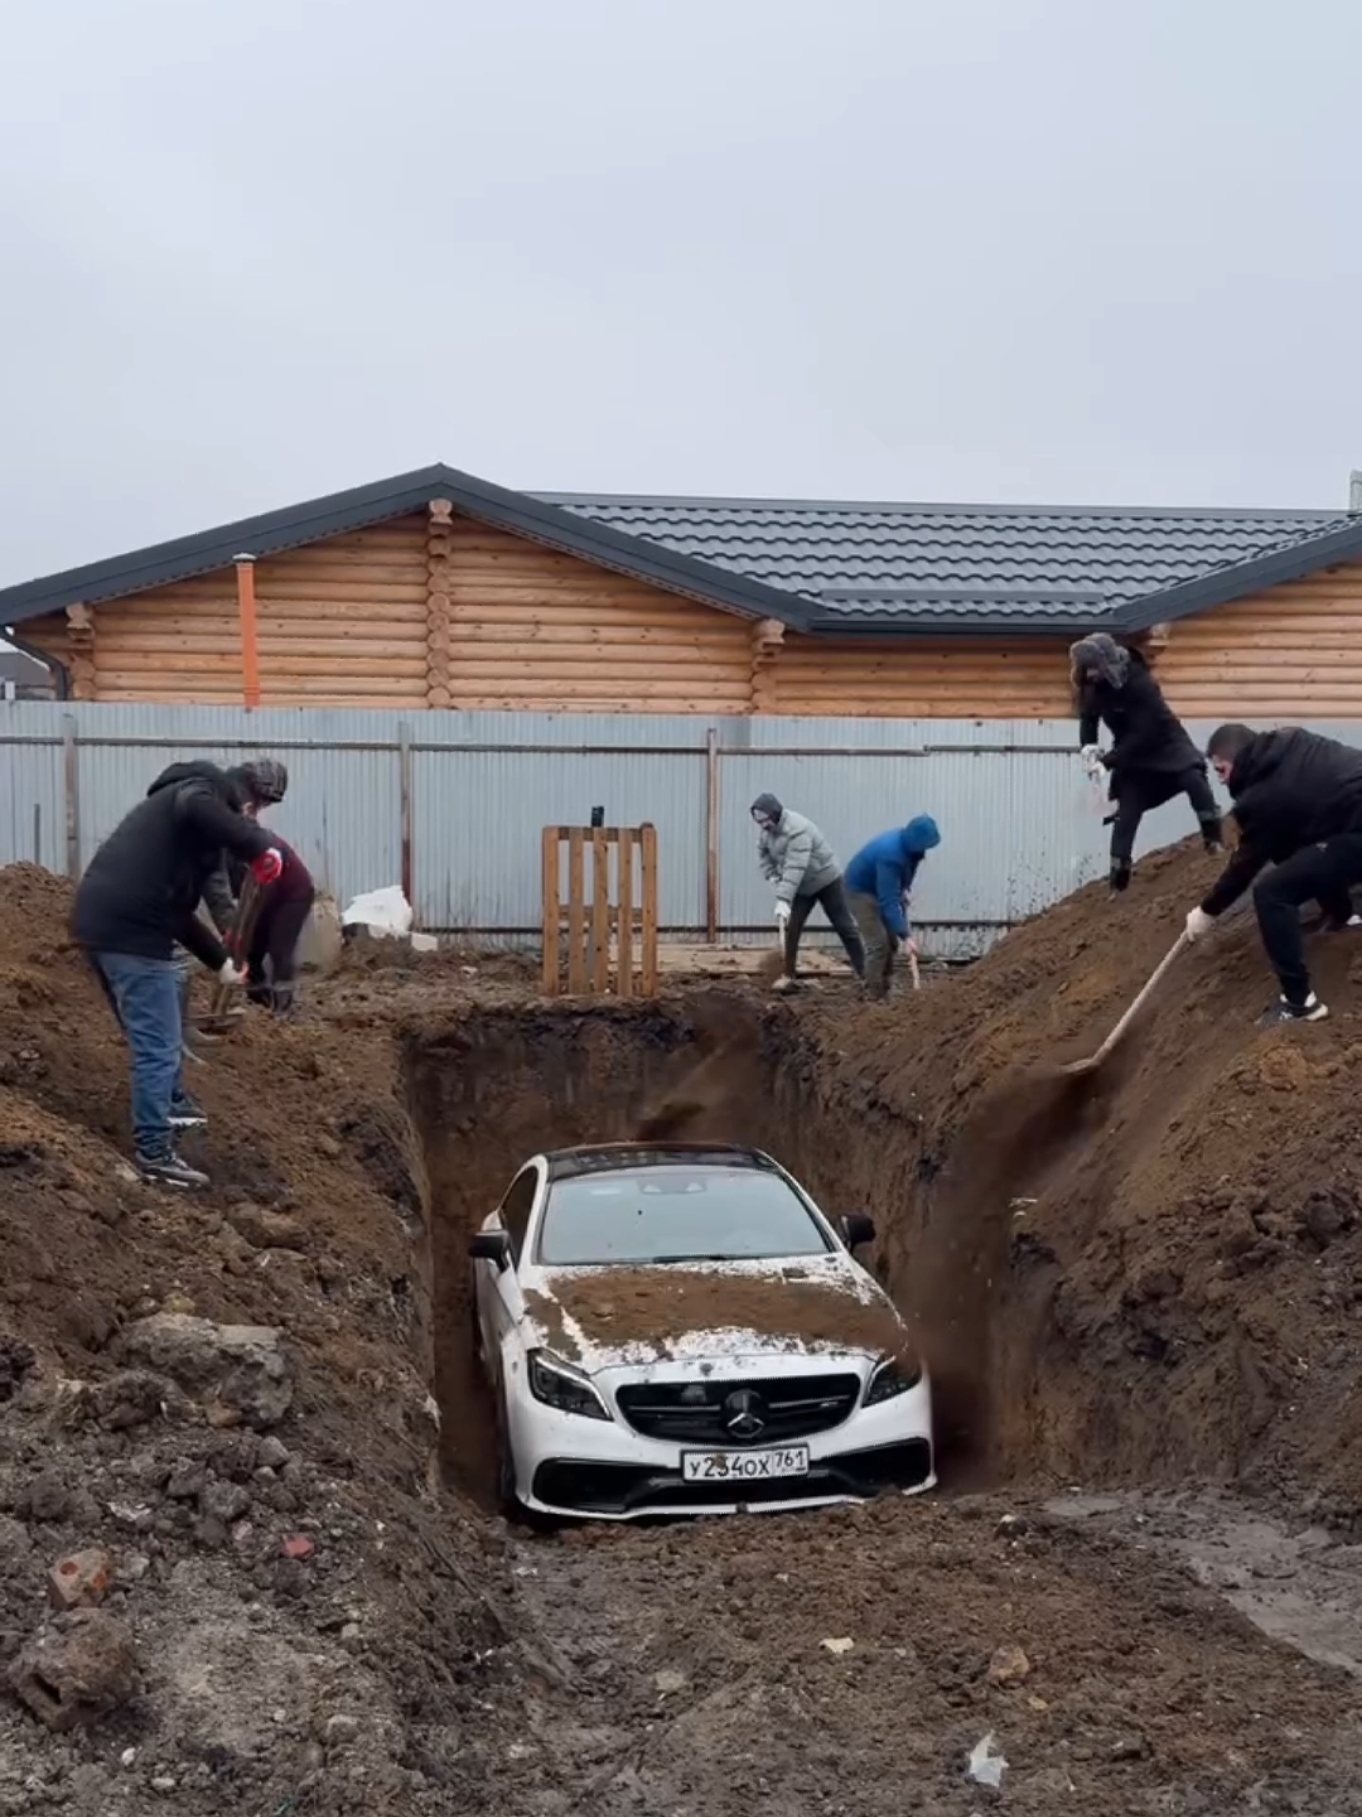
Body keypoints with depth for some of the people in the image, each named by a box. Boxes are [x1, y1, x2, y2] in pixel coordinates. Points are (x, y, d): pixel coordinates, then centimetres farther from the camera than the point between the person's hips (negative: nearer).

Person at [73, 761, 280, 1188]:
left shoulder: (170, 806, 31)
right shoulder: (203, 789, 4)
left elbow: (177, 909, 34)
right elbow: (198, 808, -25)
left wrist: (221, 962, 38)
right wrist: (259, 845, -22)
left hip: (99, 921, 10)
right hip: (131, 929, -10)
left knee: (151, 1041, 22)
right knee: (159, 1047, -3)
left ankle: (169, 1118, 33)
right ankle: (155, 1154, 1)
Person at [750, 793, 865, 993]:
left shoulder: (797, 830, -36)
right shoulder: (766, 830, -10)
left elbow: (795, 869, -43)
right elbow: (763, 853, 8)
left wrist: (783, 900, -48)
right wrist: (772, 877, -8)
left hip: (827, 881, -7)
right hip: (802, 887, 7)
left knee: (844, 927, 2)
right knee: (790, 929, -3)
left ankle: (863, 972, 11)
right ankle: (788, 975, 3)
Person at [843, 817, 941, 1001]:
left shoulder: (907, 845, -13)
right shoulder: (890, 855, -39)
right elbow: (888, 901, -41)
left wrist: (905, 890, -4)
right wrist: (905, 936, -43)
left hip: (880, 889, 9)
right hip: (860, 891, -9)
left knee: (891, 942, 9)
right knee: (878, 943, -17)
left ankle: (883, 992, 16)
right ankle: (874, 996, -12)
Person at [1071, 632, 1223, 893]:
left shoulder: (1138, 681, -31)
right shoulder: (1094, 685, -12)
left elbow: (1143, 733, -31)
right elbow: (1088, 716, 5)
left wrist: (1108, 760, -31)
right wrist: (1088, 746, -16)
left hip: (1165, 743, -4)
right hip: (1132, 754, 5)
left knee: (1194, 778, -31)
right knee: (1126, 813, -2)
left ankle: (1214, 841, -26)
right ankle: (1118, 876, 1)